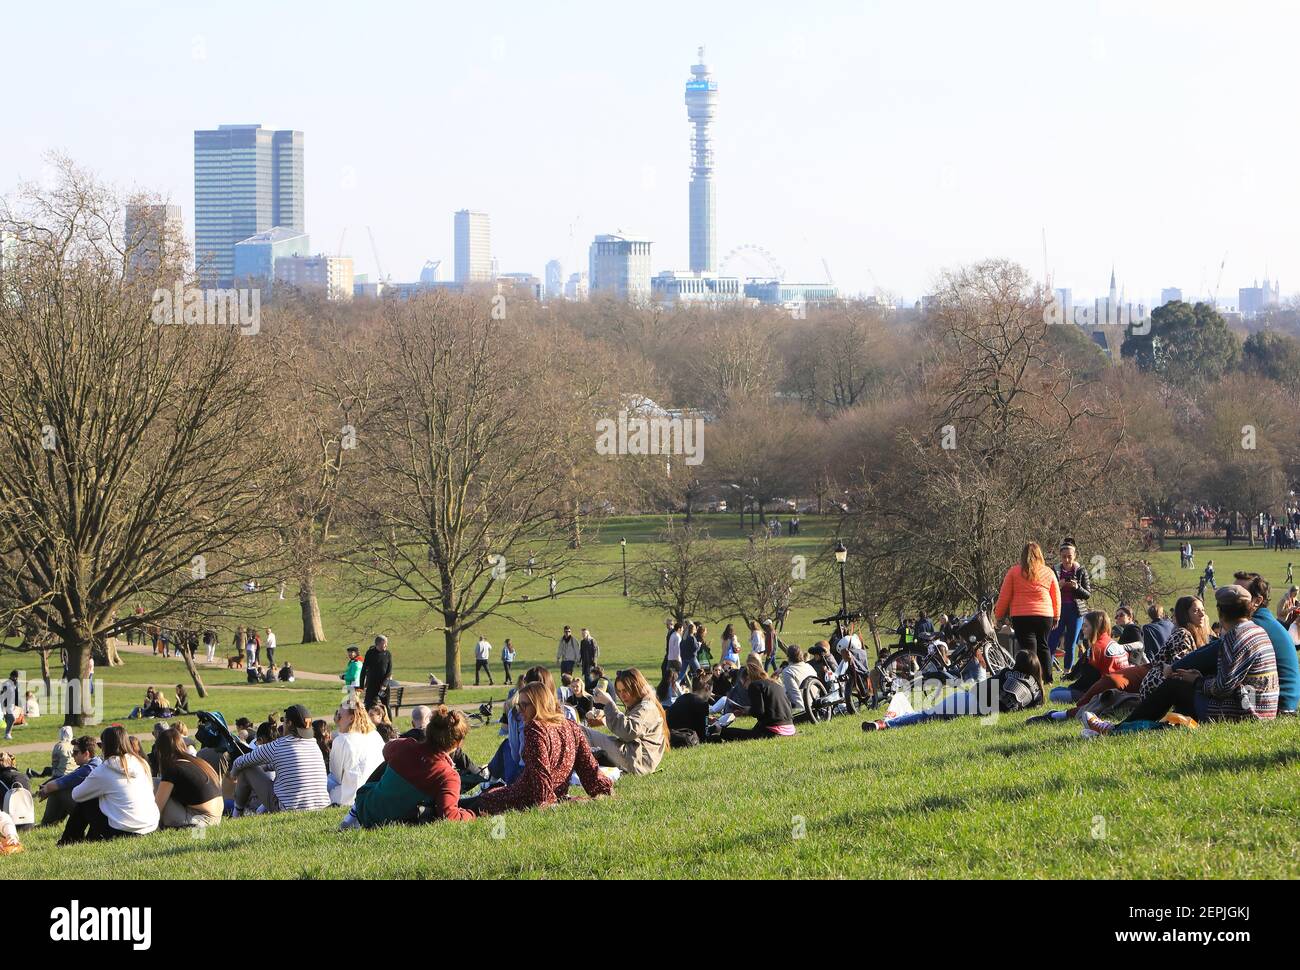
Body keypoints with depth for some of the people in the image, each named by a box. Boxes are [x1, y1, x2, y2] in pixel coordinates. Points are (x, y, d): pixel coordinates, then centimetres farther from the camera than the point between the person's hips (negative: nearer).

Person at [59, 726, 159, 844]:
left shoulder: (104, 770, -8)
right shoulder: (142, 763, 6)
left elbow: (76, 795, 2)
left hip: (123, 832, -6)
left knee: (83, 804, 16)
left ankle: (67, 842, 27)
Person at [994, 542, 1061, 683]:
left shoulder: (1014, 572, -1)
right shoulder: (1048, 573, 6)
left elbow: (1004, 596, 2)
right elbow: (1056, 597, 13)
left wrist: (998, 616, 13)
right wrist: (1056, 616, 26)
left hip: (1021, 616, -3)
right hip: (1045, 615, 3)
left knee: (1029, 649, -4)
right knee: (1043, 646, 17)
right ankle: (1047, 678, 17)